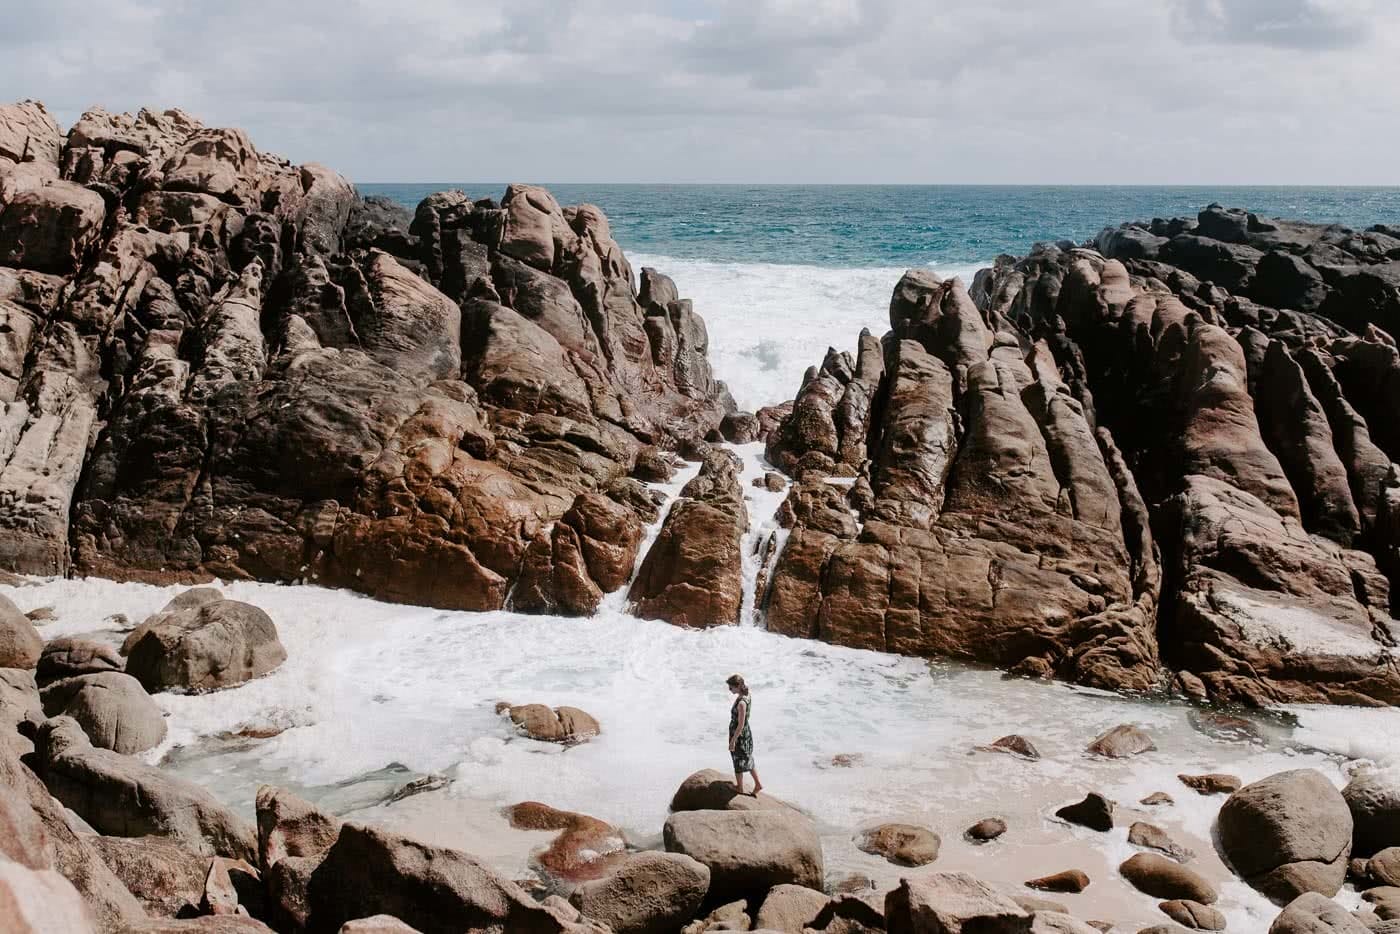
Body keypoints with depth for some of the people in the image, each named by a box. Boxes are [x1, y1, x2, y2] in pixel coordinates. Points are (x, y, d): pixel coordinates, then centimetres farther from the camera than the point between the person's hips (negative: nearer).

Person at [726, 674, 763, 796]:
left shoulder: (741, 703, -32)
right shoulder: (748, 695, -6)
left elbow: (741, 725, -26)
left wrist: (733, 741, -18)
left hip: (739, 734, -8)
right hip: (747, 732, 8)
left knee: (738, 762, 13)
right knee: (748, 759, 24)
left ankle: (740, 788, 33)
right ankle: (758, 784, 37)